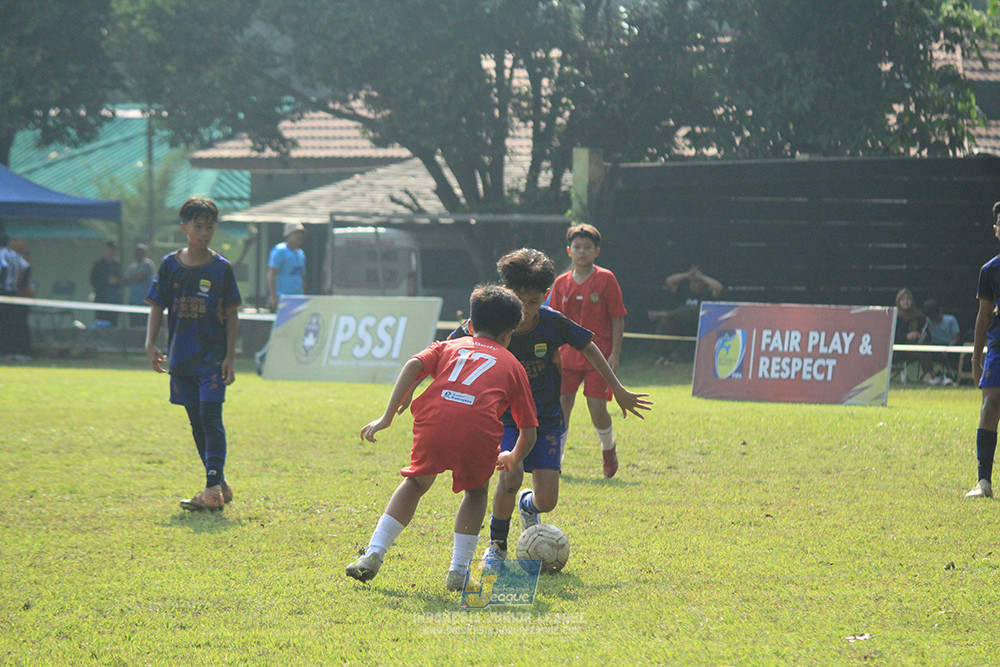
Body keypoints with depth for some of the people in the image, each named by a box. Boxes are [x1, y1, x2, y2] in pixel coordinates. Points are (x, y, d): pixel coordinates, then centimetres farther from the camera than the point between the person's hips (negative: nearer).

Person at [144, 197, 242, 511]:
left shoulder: (221, 268, -2)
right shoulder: (170, 265, 3)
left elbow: (232, 315, 0)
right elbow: (157, 307, 6)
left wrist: (229, 357, -5)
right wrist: (150, 344, -8)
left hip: (212, 356, -3)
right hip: (181, 356, 3)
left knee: (210, 418, -12)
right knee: (196, 421, 9)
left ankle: (213, 489, -16)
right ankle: (218, 484, 19)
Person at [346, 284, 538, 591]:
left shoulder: (449, 346, 32)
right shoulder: (512, 365, 30)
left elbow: (414, 365, 9)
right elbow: (528, 433, 26)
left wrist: (387, 416, 6)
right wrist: (512, 459, 47)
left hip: (434, 420, 1)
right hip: (480, 429, -1)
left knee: (416, 483, 27)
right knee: (476, 491, 28)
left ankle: (373, 555, 16)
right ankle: (458, 571, 18)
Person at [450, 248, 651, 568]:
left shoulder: (553, 323, -14)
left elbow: (588, 348, 4)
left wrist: (619, 392, 8)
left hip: (546, 418, 2)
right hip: (504, 416, -2)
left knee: (546, 501, -7)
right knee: (510, 474, -29)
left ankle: (527, 505, 34)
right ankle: (497, 545, -2)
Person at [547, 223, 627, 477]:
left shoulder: (606, 279, -3)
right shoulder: (561, 283, 6)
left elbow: (618, 318, -3)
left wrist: (615, 353, -10)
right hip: (568, 355, 3)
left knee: (598, 410, -5)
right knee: (561, 406, -5)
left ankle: (608, 449, 24)